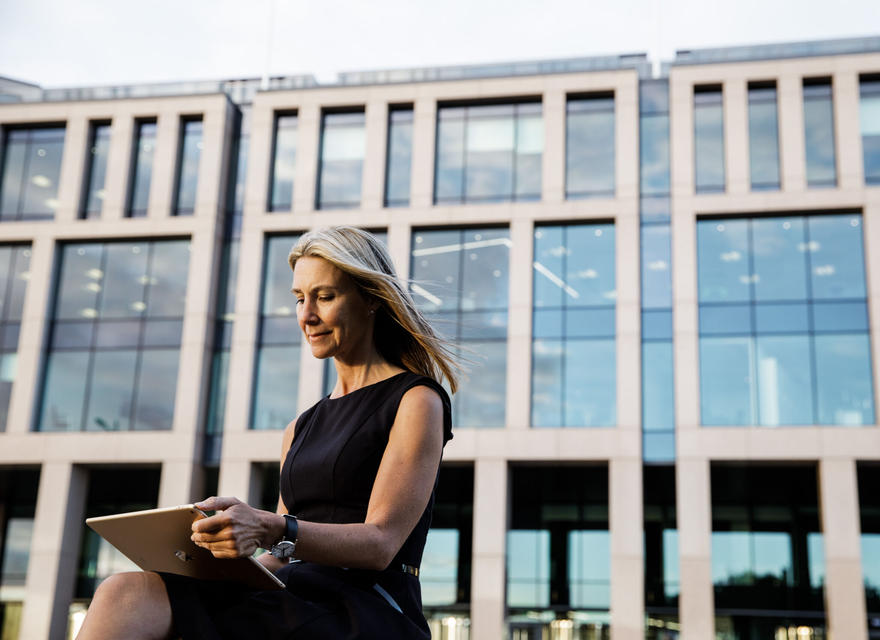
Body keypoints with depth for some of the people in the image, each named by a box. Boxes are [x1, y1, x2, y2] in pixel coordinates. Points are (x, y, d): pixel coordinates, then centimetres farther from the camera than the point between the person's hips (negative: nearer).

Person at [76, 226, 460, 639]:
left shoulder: (417, 401, 3)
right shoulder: (300, 431, 25)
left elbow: (380, 543, -9)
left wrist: (271, 529, -26)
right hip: (296, 600, 6)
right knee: (124, 594, -23)